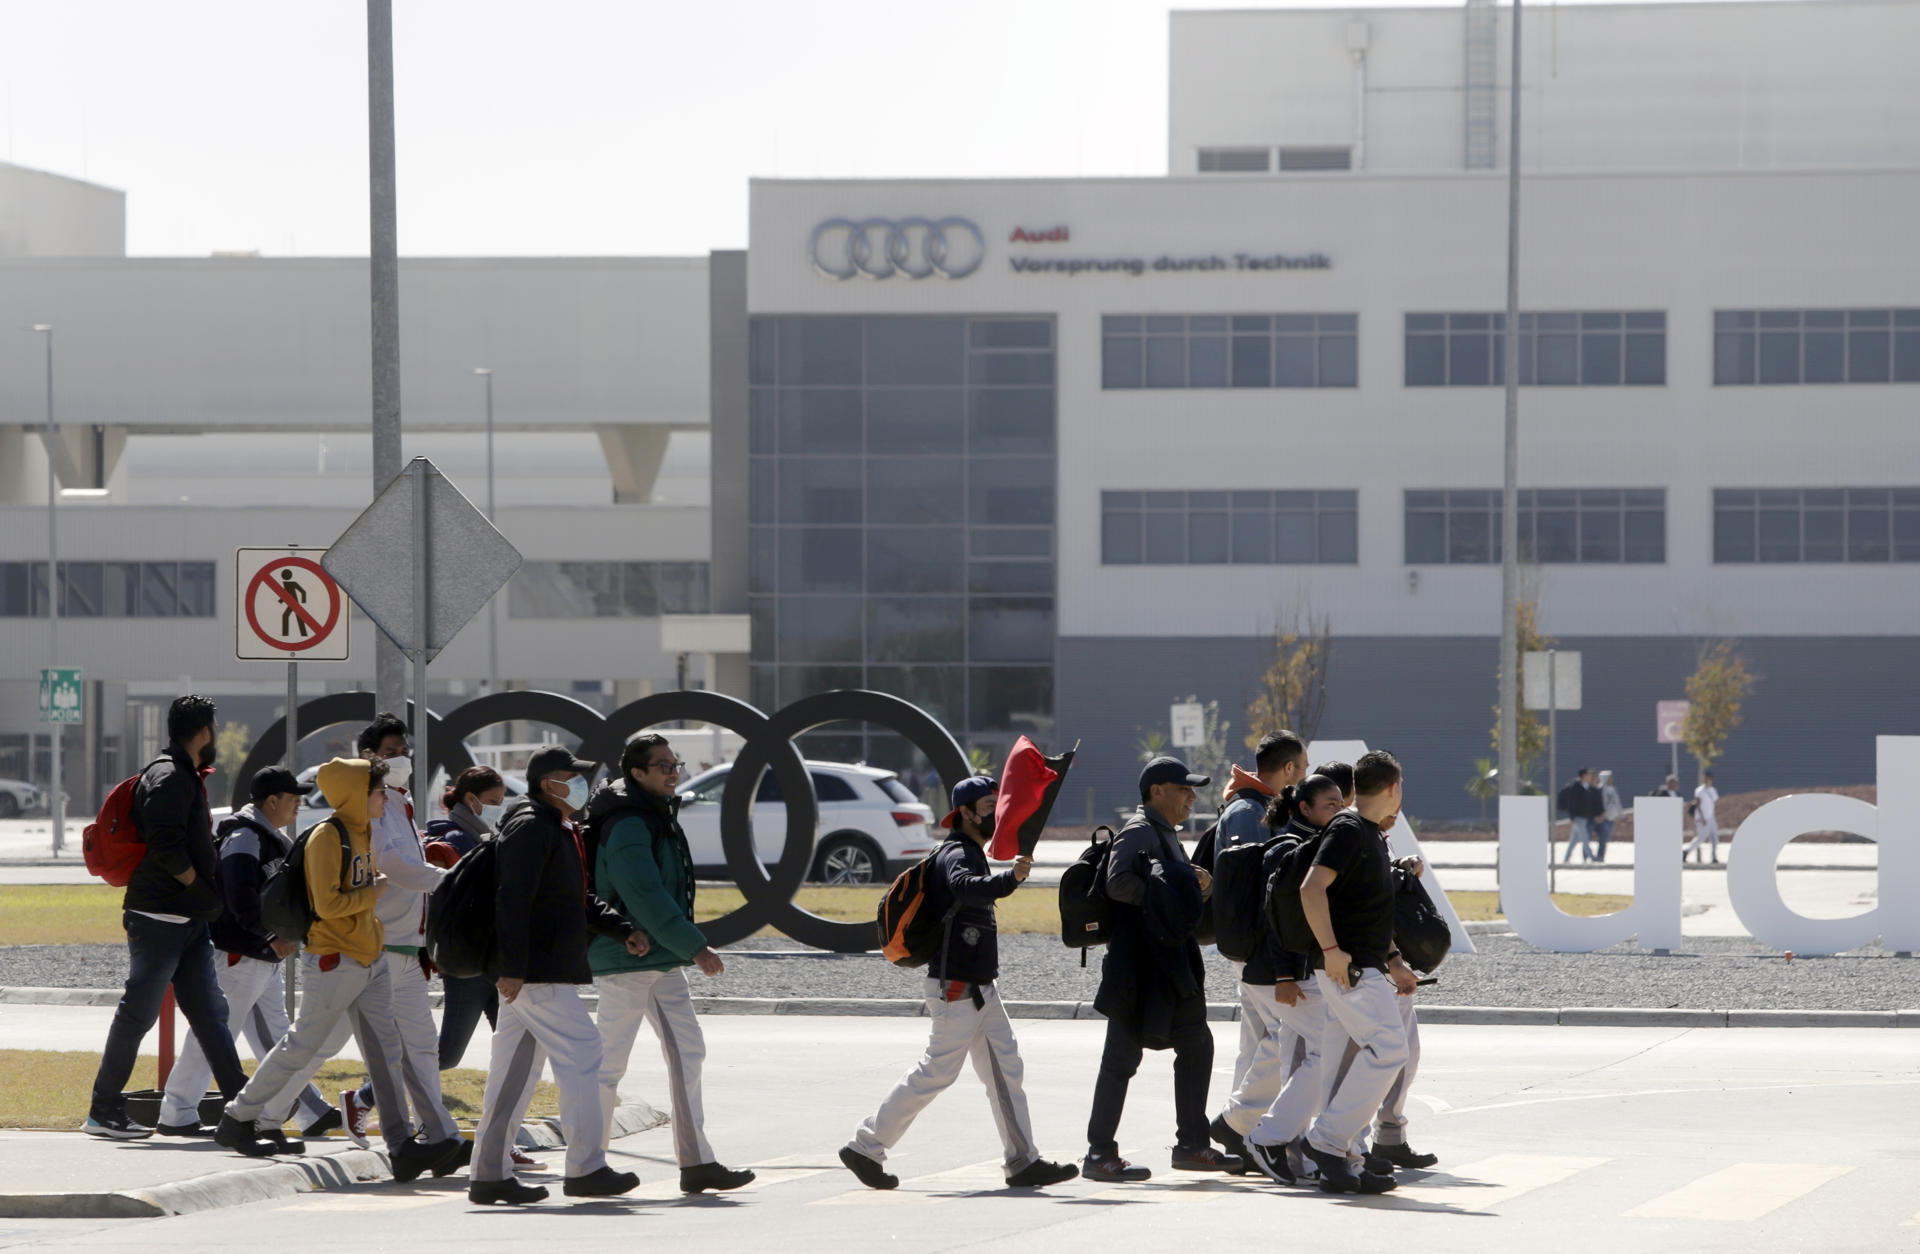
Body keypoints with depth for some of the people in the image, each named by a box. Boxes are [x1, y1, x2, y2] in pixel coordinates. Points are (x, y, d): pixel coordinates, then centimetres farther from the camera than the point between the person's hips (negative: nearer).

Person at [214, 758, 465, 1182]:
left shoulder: (364, 833, 13)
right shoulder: (327, 836, -15)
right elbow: (328, 903, -22)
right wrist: (374, 892, -14)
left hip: (370, 961, 9)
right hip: (333, 963, -9)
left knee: (386, 1051, 0)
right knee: (302, 1047, 1)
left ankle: (402, 1146, -4)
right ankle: (237, 1120, 16)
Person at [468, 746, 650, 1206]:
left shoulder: (560, 830, 21)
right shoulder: (531, 828, -13)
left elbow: (579, 900, 29)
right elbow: (513, 900, -21)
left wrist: (623, 930, 16)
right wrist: (512, 968, -26)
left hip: (537, 972, 11)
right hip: (535, 973, -11)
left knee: (518, 1065, 10)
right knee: (580, 1051, -9)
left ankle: (489, 1174, 11)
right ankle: (585, 1168, -7)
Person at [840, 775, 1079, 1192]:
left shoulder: (972, 853, 16)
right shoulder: (957, 854, -16)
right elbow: (966, 887, -39)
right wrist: (1010, 879, -54)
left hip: (980, 986, 10)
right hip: (957, 987, -10)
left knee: (1005, 1069, 7)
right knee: (937, 1071, -7)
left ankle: (1023, 1162, 7)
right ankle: (866, 1146, 2)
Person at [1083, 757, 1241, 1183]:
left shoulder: (1167, 834, 21)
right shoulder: (1138, 832, -11)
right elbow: (1117, 883, -26)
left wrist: (1198, 887, 11)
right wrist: (1161, 894, -17)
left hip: (1172, 962, 10)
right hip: (1139, 963, -10)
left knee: (1195, 1045, 14)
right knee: (1123, 1055, -7)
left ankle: (1192, 1144, 22)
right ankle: (1099, 1154, -4)